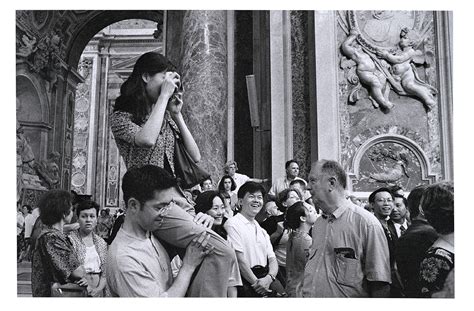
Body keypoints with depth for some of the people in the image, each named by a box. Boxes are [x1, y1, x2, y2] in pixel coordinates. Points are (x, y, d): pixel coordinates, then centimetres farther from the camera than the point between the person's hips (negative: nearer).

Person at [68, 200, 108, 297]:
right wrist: (85, 288, -16)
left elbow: (105, 273, 9)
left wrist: (98, 289, -7)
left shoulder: (102, 243, 9)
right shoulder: (70, 239, -6)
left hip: (98, 293, 4)